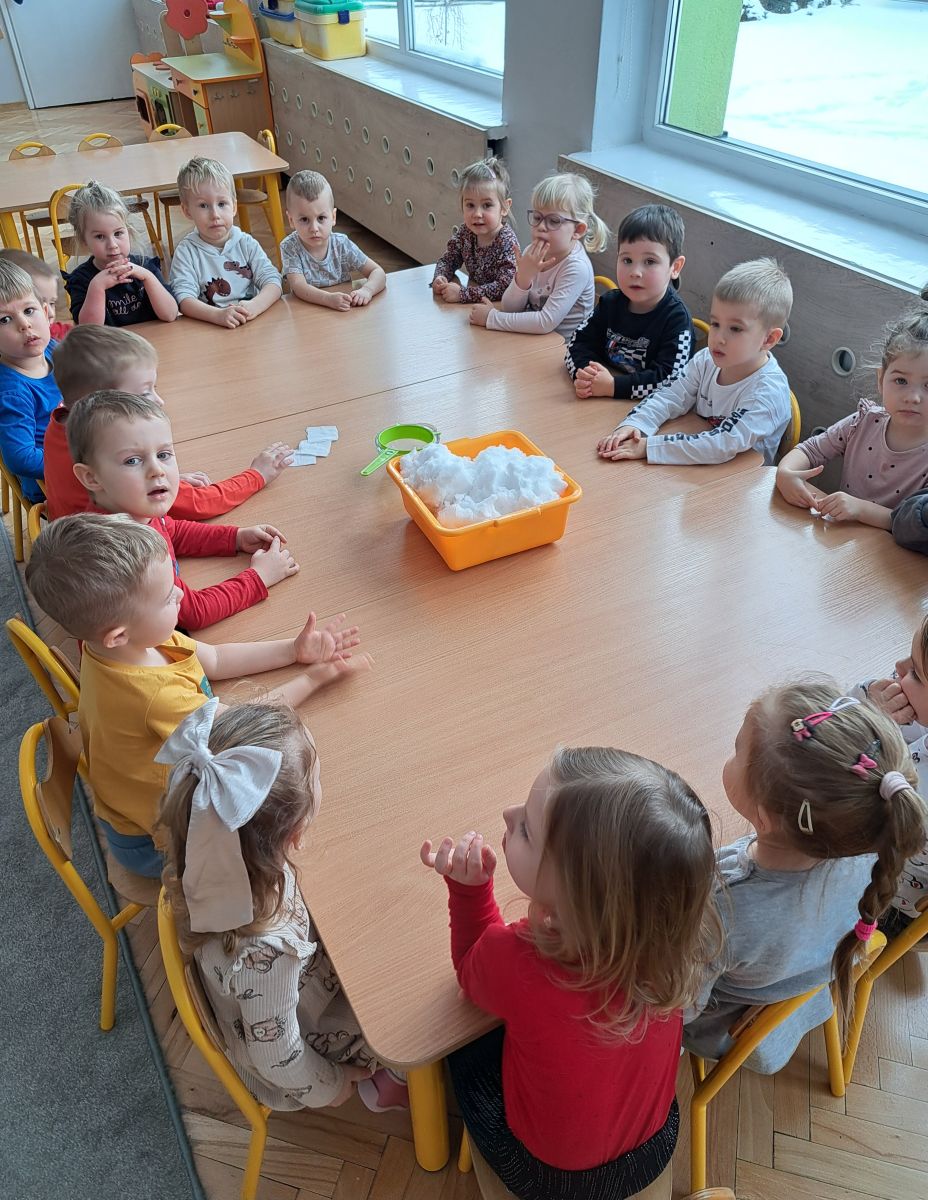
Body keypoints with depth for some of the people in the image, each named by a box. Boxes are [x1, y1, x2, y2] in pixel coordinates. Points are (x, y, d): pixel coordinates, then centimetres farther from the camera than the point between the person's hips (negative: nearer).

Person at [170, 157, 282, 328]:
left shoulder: (246, 244, 7)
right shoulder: (186, 251, -1)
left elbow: (273, 282, -1)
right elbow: (184, 299, -12)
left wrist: (254, 306, -23)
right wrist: (218, 315, -31)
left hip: (252, 324, 2)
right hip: (206, 327, -2)